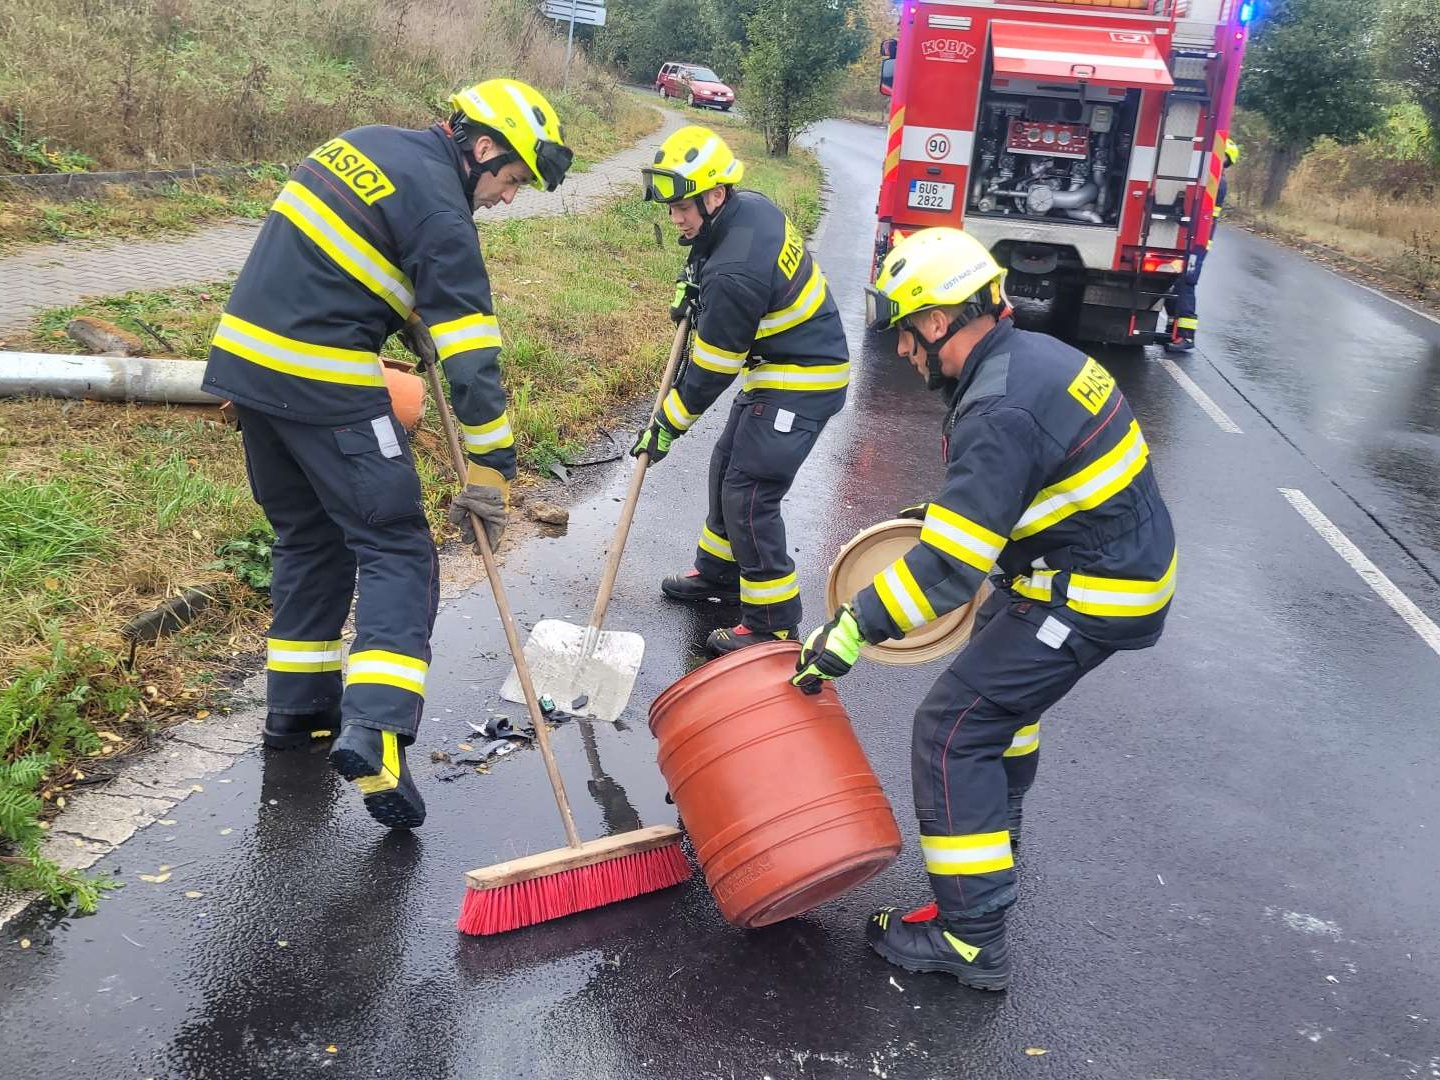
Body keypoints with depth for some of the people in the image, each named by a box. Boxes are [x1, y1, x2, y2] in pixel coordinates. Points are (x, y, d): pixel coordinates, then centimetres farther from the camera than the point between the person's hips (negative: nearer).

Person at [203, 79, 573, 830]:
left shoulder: (369, 144, 15)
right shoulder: (440, 211, -11)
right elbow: (469, 351, -15)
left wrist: (404, 314, 21)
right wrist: (491, 470, -12)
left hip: (245, 355, 9)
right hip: (325, 386, -9)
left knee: (308, 539, 19)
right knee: (395, 552, -4)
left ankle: (297, 710, 25)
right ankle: (373, 730, -18)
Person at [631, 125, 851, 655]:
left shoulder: (735, 272, -30)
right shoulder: (751, 205, -3)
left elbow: (713, 368, -20)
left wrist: (667, 425, -8)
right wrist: (693, 283, 6)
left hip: (802, 384, -11)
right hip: (779, 368, 11)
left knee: (749, 493, -10)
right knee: (727, 465, 19)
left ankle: (772, 623, 1)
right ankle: (719, 572, 37)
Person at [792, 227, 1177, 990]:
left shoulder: (999, 412, -26)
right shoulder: (1033, 354, 5)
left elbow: (947, 567, -28)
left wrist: (849, 637, -22)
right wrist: (952, 513, 23)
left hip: (1088, 597, -11)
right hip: (1126, 556, 11)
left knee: (952, 730, -7)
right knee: (1003, 675, 30)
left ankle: (972, 934, 0)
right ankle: (996, 831, 48)